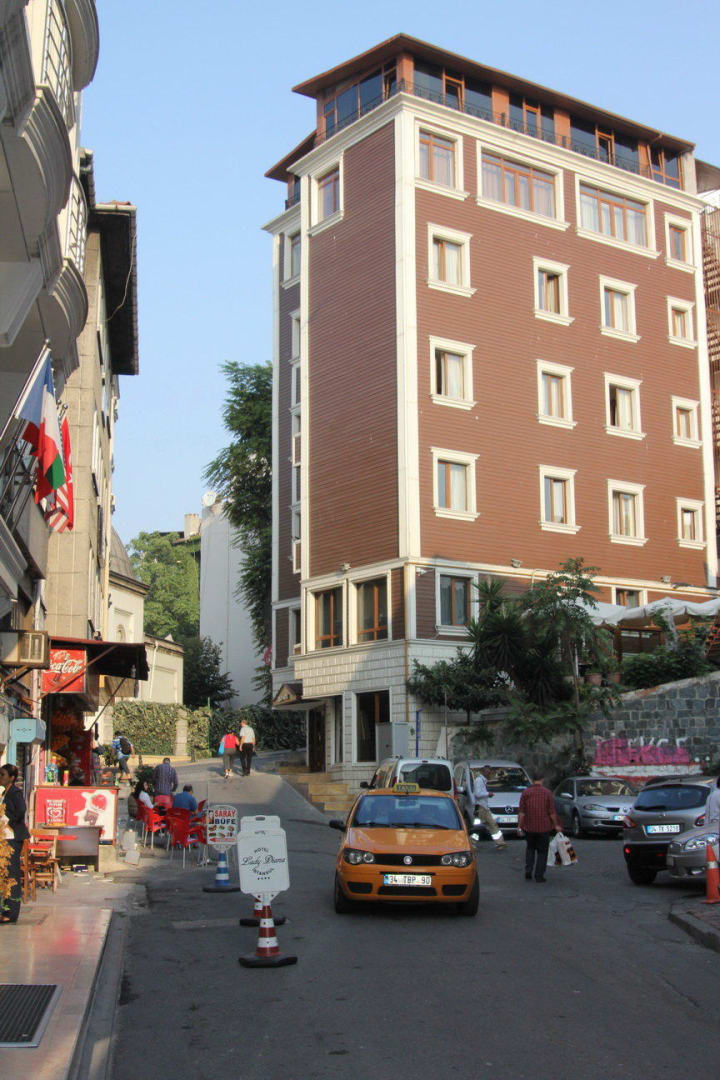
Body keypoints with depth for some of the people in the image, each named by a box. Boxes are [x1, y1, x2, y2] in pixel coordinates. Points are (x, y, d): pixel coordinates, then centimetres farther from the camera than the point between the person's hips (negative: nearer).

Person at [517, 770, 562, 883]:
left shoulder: (526, 792, -2)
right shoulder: (547, 792, -6)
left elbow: (521, 812, -4)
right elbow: (552, 812, -7)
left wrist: (519, 825, 2)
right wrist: (556, 825, 3)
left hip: (529, 827, 2)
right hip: (544, 827, -2)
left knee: (530, 848, 20)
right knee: (542, 851, 8)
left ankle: (528, 872, 11)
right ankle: (539, 875, 6)